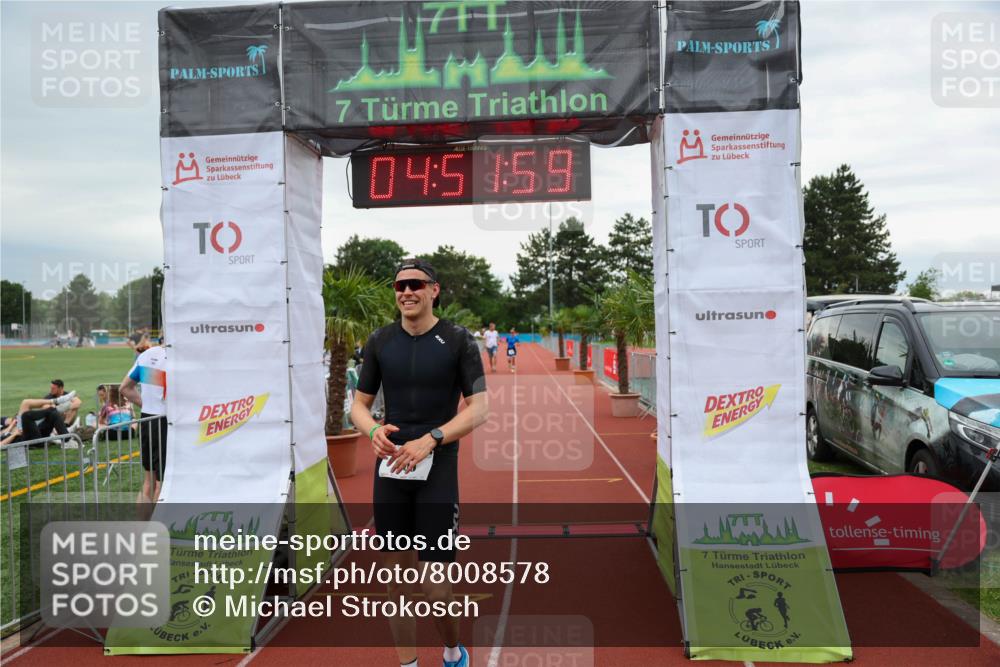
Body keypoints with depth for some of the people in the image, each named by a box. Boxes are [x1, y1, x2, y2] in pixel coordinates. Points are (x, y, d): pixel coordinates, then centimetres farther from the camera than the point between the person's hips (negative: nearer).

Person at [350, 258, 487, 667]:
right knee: (396, 583, 8)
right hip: (390, 470, 3)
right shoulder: (380, 341, 5)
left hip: (438, 470, -3)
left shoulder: (458, 340, -3)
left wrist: (429, 441, -20)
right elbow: (359, 405, 10)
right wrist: (374, 431, -13)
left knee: (436, 590, -1)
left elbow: (479, 409, -7)